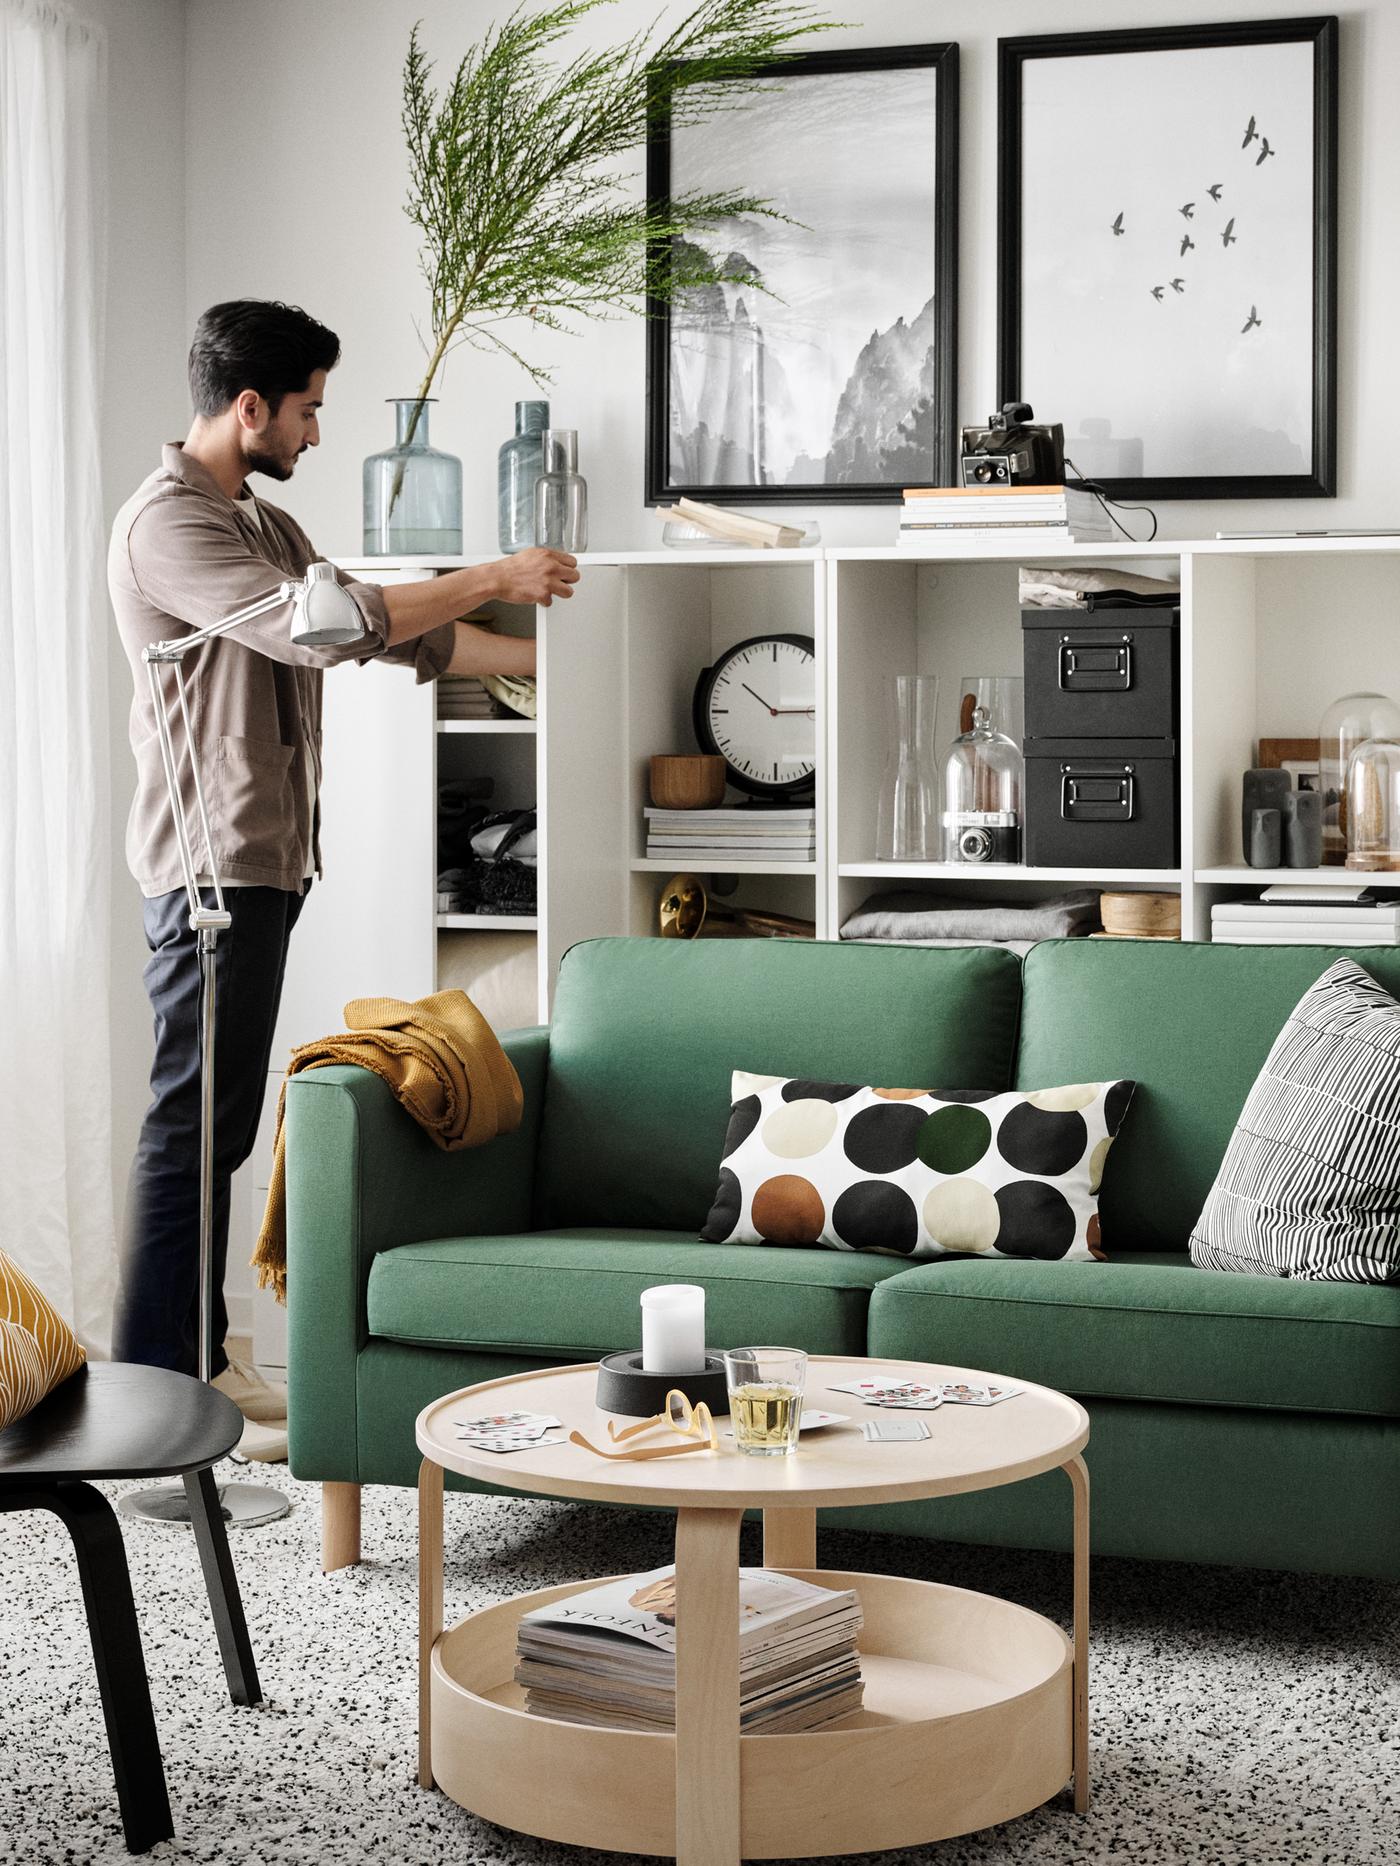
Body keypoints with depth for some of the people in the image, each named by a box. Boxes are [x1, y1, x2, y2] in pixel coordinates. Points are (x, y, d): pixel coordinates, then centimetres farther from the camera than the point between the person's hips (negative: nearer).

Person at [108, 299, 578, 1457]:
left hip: (265, 859, 10)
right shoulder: (168, 523, -13)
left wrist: (547, 658, 18)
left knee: (220, 1123, 12)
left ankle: (197, 1363, 19)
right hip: (213, 859, -10)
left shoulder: (266, 526, 19)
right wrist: (494, 580, -15)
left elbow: (392, 636, 22)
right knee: (194, 1124, -10)